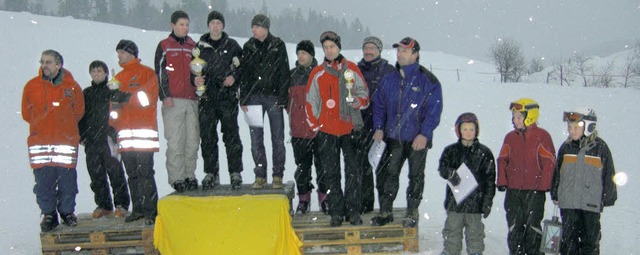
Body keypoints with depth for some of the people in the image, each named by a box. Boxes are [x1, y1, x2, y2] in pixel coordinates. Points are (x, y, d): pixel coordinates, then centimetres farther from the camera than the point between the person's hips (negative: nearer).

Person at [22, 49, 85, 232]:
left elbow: (78, 111, 14)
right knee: (43, 181, 2)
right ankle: (48, 214, 15)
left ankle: (67, 212, 17)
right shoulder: (32, 86, 3)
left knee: (67, 178, 0)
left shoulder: (72, 86, 1)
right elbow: (26, 113, 14)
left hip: (66, 140, -1)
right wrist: (42, 126, 12)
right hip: (40, 142, 1)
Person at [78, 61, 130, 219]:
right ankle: (103, 205, 18)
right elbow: (81, 115, 19)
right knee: (96, 174, 8)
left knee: (115, 172, -4)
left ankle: (121, 204, 4)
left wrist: (115, 134, -13)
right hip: (91, 141, 5)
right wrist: (82, 136, 10)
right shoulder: (86, 93, 18)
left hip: (109, 139, -5)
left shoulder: (113, 91, 3)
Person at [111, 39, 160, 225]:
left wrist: (126, 97, -18)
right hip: (125, 132, 6)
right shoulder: (118, 78, 24)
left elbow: (147, 98, -9)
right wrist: (112, 126, 13)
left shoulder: (147, 73, 5)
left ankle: (150, 210, -8)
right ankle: (138, 209, 11)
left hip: (143, 130, -6)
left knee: (145, 171, -10)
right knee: (132, 173, 6)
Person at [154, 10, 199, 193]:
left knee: (193, 140, 2)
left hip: (192, 100, 3)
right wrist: (165, 95, -8)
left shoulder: (193, 47, 18)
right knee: (175, 141, -7)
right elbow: (160, 73, 1)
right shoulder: (164, 46, 9)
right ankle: (177, 178, -2)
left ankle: (190, 175, 12)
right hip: (172, 101, -3)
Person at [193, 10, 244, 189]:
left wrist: (234, 76, -8)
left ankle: (235, 172, 5)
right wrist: (195, 79, -3)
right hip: (207, 98, 2)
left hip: (228, 97, -2)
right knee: (207, 137, 2)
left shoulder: (232, 45, 7)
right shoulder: (200, 46, 11)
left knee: (231, 135, -2)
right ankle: (211, 173, 11)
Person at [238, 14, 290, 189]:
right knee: (256, 138, 2)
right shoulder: (249, 47, 10)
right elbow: (244, 74, 11)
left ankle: (278, 176, 9)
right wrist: (244, 99, 4)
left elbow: (284, 73, 0)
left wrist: (282, 98, -8)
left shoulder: (278, 45, 2)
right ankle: (260, 176, 10)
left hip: (274, 97, -3)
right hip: (254, 97, 3)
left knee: (277, 138, 1)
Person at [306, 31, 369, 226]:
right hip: (327, 131, 1)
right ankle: (336, 212, 13)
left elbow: (364, 92, 10)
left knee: (353, 171, 1)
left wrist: (359, 101, -13)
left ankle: (353, 210, 10)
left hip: (350, 129, -1)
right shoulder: (317, 73, 7)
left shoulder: (351, 69, 6)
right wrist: (315, 126, 2)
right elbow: (310, 102, 9)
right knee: (330, 173, 4)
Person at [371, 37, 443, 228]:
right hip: (394, 138, 3)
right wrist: (379, 128, 3)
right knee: (388, 174, 6)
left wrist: (424, 134, -17)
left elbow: (434, 110, -9)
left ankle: (412, 213, 23)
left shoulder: (428, 81, -7)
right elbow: (379, 105, 13)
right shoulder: (389, 79, 6)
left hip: (418, 138, -3)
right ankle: (385, 211, 18)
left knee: (416, 176, 9)